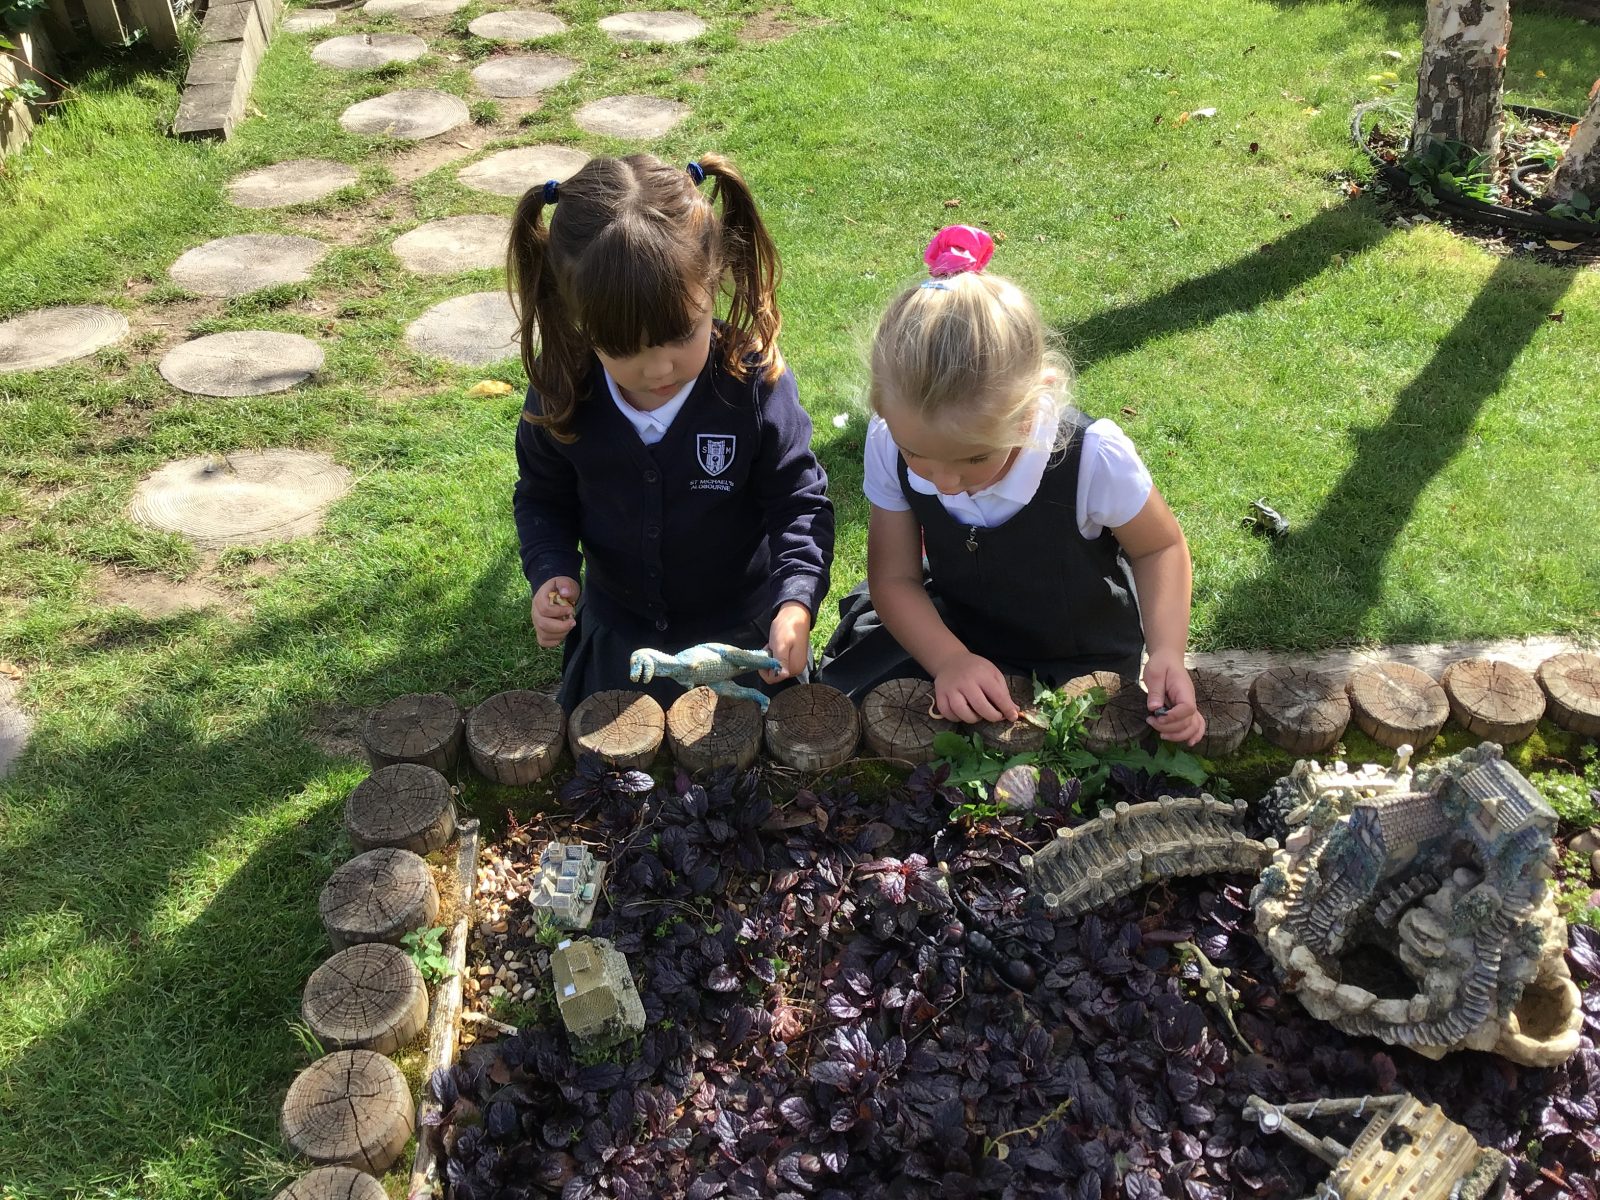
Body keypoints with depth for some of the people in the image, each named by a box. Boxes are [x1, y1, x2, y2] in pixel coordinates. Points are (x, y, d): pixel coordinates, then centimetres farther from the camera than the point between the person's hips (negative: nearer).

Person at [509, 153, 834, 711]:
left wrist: (796, 603, -31)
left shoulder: (756, 383, -26)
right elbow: (543, 499, 0)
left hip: (743, 631, -2)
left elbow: (799, 503, -15)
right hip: (617, 633, 2)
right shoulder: (561, 391, -18)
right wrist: (551, 572, -18)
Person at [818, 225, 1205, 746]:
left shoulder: (1092, 458, -32)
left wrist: (1167, 654, -26)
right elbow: (895, 577, -13)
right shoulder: (891, 442, -23)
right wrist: (949, 659, -31)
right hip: (950, 633, 3)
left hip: (1076, 663, -3)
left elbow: (1160, 547, -10)